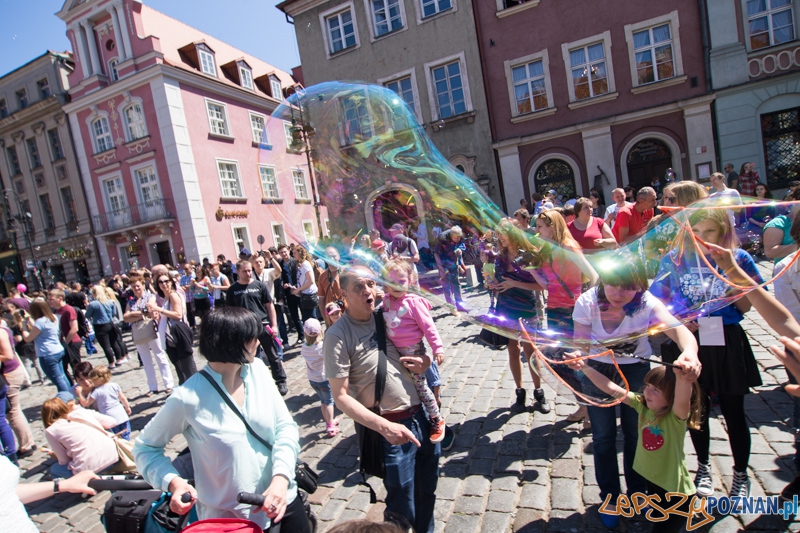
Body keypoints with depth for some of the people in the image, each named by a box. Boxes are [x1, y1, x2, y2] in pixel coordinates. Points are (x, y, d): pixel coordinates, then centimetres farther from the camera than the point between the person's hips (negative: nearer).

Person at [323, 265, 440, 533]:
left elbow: (413, 348, 18)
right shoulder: (338, 335, -14)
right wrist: (383, 426, -23)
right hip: (392, 428, -6)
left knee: (427, 493, 23)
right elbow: (341, 396, -14)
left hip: (423, 417, 6)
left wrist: (423, 363, -6)